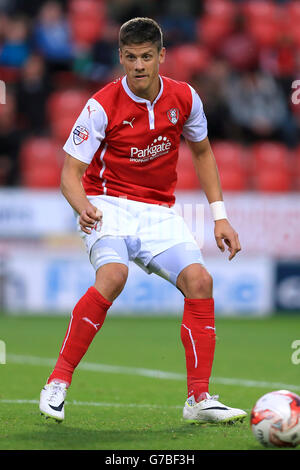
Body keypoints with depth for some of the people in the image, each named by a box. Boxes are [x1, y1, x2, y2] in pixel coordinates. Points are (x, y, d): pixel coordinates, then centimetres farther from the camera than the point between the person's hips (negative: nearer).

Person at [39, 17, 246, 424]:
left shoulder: (185, 98, -2)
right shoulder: (102, 106, -13)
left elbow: (201, 151, 16)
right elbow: (71, 172, -10)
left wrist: (220, 216, 11)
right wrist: (84, 207, -33)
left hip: (159, 213, 4)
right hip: (109, 204, -4)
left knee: (199, 280, -17)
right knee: (113, 275, -33)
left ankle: (199, 399, -9)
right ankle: (58, 382, -22)